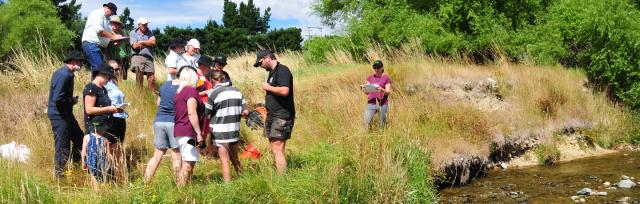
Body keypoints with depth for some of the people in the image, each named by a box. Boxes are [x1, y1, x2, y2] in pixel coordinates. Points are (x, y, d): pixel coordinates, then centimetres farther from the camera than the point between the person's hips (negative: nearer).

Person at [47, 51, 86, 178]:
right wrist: (72, 101, -12)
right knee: (62, 146, -1)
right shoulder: (64, 75, -22)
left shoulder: (67, 73, 10)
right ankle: (60, 175, 10)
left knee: (79, 139, 16)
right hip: (59, 115, -10)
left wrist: (72, 99, 4)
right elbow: (58, 99, -27)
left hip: (65, 114, 10)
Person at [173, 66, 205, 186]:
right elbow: (192, 113, -17)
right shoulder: (191, 91, -9)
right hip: (188, 132, -9)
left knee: (186, 164, 11)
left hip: (179, 131, 9)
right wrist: (199, 133, -17)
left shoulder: (179, 93, 19)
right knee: (188, 164, -10)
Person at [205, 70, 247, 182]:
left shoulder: (214, 93, -11)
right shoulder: (237, 91, 3)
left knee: (225, 161, 0)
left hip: (220, 132, -5)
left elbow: (206, 114, -5)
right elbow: (245, 112, 3)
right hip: (235, 131, 5)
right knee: (235, 159, 19)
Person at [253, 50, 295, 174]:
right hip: (273, 116, 10)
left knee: (278, 150, -14)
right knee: (274, 150, 11)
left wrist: (268, 87, -12)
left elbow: (284, 91, -26)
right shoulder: (272, 72, 17)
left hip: (282, 116, -10)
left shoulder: (282, 71, -12)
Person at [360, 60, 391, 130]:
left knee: (382, 124, -2)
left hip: (382, 103, -2)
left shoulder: (386, 78, 3)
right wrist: (363, 88, -13)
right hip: (371, 103, 2)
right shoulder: (370, 78, 12)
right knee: (367, 122, -12)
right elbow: (367, 92, 9)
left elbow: (388, 92, -3)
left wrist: (382, 90, -24)